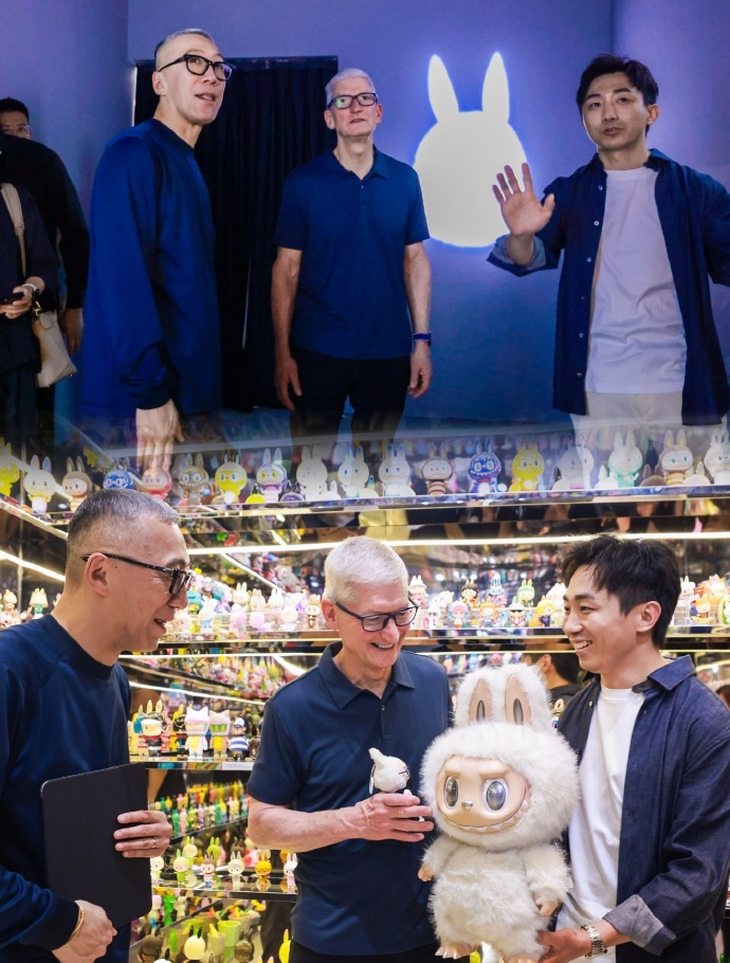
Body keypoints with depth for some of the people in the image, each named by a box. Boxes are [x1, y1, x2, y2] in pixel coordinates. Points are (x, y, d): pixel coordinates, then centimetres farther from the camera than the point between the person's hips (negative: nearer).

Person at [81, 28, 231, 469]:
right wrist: (149, 393, -25)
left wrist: (181, 391, 15)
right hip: (138, 398, -9)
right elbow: (123, 277, -23)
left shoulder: (186, 165, 16)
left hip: (187, 388, 9)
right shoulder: (133, 153, -13)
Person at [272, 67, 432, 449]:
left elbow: (415, 261, 7)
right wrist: (282, 352, -7)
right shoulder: (303, 183, -3)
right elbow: (286, 269, -2)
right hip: (319, 350, -2)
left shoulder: (404, 180, 3)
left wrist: (422, 340, 1)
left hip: (389, 352, 2)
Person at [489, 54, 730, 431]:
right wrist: (521, 236, -29)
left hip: (680, 389, -1)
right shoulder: (567, 193, 8)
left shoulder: (696, 190, 5)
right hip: (596, 389, 1)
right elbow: (533, 257, -5)